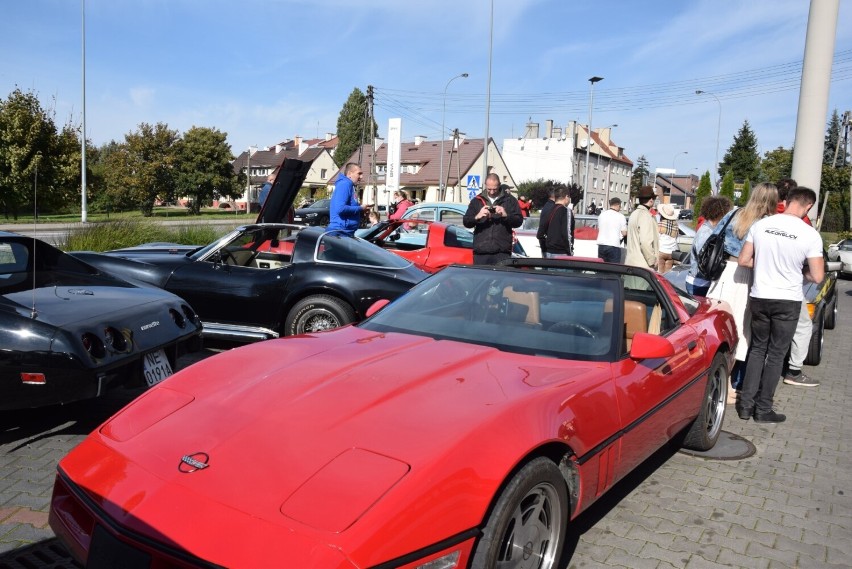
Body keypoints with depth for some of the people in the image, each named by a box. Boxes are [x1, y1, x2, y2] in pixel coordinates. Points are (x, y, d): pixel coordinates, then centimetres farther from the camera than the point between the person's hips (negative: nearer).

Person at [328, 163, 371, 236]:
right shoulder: (345, 184, -13)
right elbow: (340, 208, -25)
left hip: (347, 231, 10)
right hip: (340, 231, -10)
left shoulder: (350, 185, 18)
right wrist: (360, 208, -14)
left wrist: (363, 209, 8)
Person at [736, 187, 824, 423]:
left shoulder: (760, 225, -5)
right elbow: (817, 276, -9)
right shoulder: (810, 234, -13)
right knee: (776, 354, 8)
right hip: (788, 301, -3)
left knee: (757, 349, 17)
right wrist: (797, 269, 10)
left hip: (759, 297, 3)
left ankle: (746, 404, 15)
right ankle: (763, 409, 13)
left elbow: (743, 260, 1)